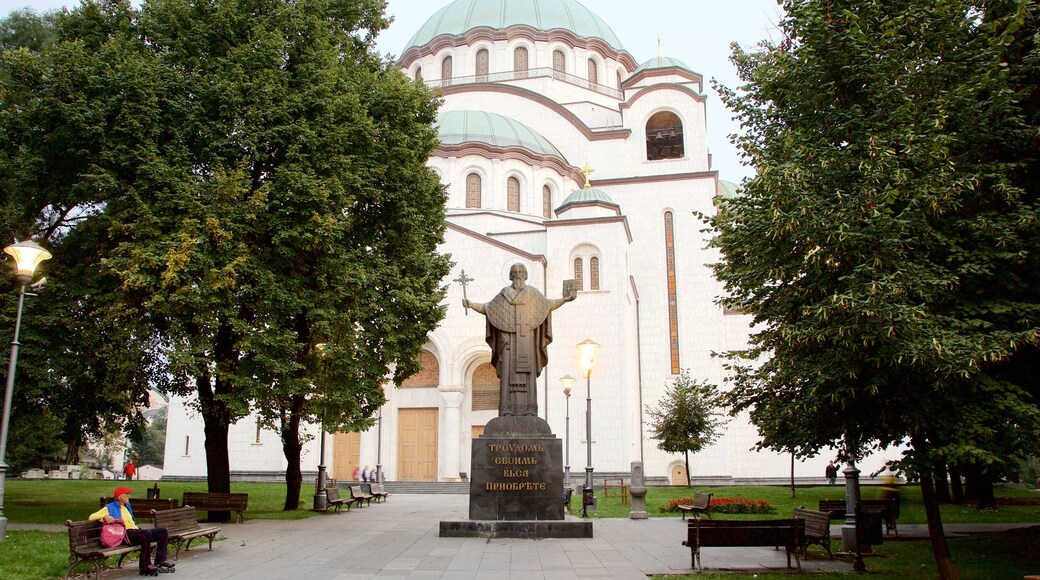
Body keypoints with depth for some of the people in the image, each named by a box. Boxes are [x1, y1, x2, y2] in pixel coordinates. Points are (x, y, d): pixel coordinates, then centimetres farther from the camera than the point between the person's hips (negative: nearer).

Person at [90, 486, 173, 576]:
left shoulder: (126, 506, 29)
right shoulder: (110, 508, 6)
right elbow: (91, 517, -4)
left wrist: (138, 528, 13)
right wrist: (105, 516, -22)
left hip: (136, 531, 8)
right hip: (125, 534, -8)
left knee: (162, 531, -6)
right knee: (146, 533, -36)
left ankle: (160, 560, -15)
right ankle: (145, 566, -28)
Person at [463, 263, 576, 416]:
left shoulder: (532, 292, 10)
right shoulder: (505, 293, 11)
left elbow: (548, 304, 16)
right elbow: (488, 307, 15)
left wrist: (565, 299, 3)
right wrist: (471, 305, 2)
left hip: (526, 338, 0)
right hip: (509, 337, 0)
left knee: (527, 373, -5)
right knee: (508, 372, -5)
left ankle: (528, 409, -5)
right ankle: (507, 409, -6)